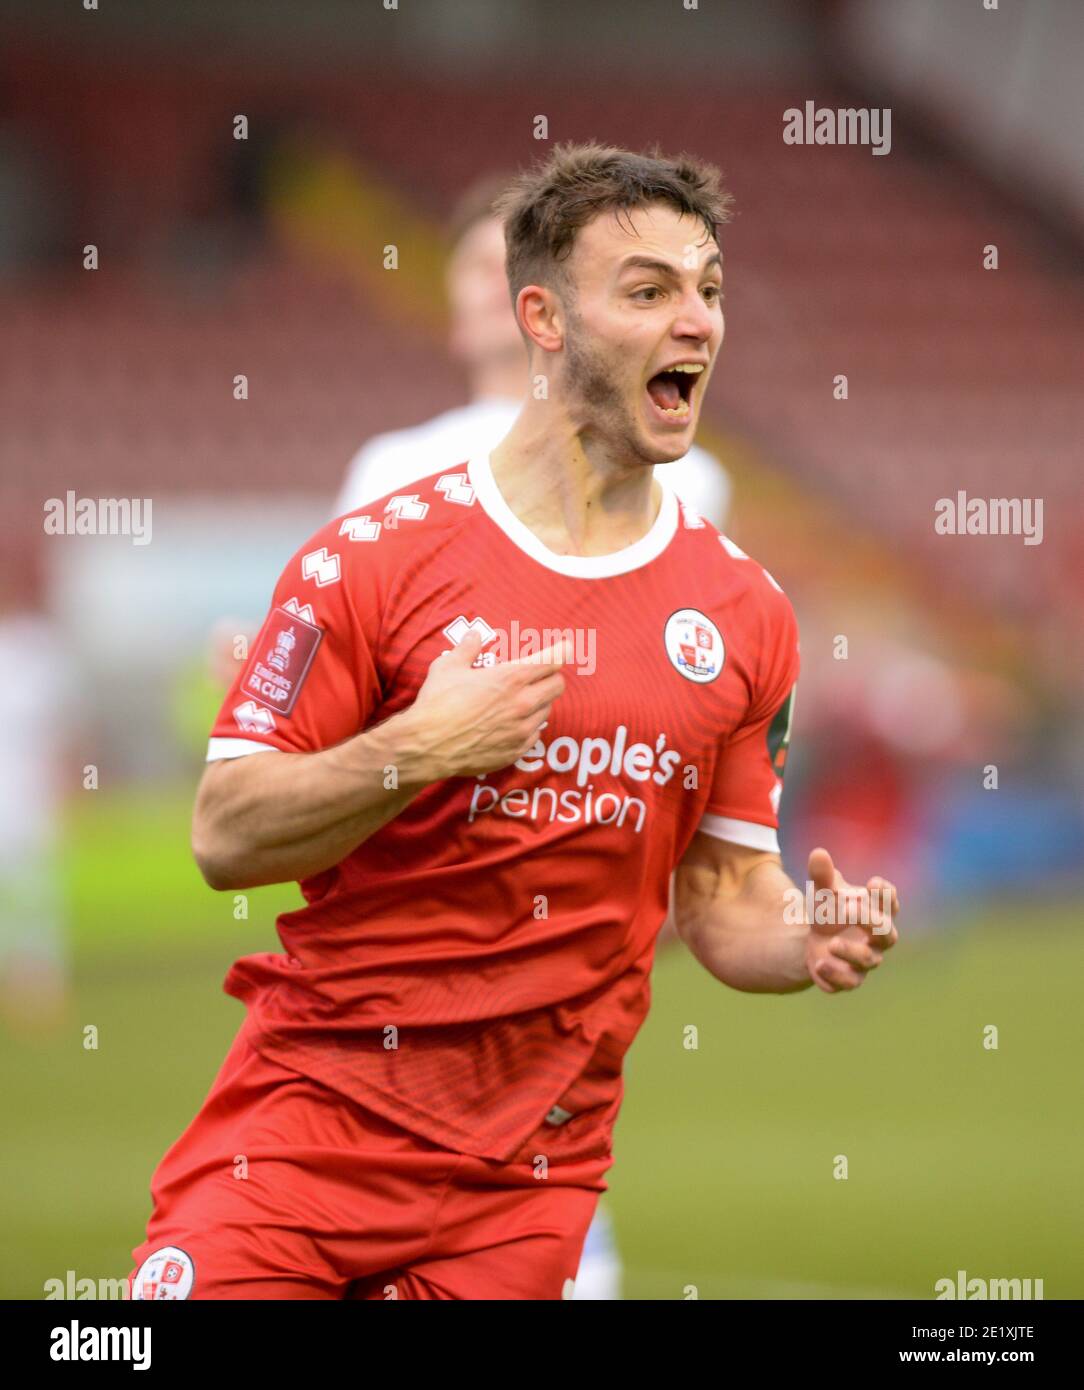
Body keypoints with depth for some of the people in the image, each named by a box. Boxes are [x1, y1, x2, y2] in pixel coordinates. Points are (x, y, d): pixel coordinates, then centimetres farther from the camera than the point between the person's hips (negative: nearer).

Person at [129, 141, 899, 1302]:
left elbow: (724, 898, 11)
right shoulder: (376, 556, -6)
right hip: (312, 1117, -3)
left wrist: (813, 941, -11)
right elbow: (226, 837, -7)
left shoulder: (745, 613, 6)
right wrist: (413, 753, -22)